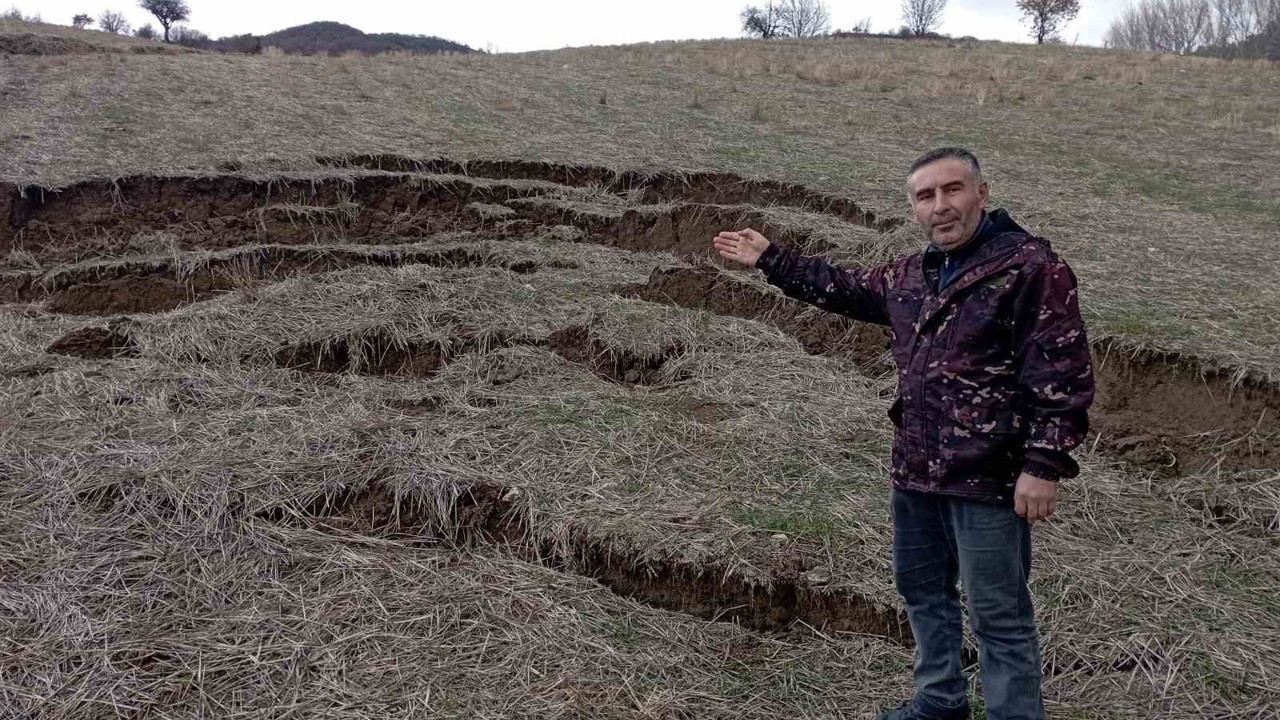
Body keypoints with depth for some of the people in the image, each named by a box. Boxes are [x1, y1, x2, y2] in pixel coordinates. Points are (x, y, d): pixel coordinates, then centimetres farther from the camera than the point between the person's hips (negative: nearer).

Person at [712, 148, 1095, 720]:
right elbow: (844, 288, 26)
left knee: (998, 614, 3)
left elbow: (1063, 375, -17)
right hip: (915, 470, 8)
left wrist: (1044, 465, -22)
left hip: (988, 479, -8)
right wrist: (770, 260, 25)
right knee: (922, 588, 22)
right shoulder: (912, 274, 9)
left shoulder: (1030, 267, -14)